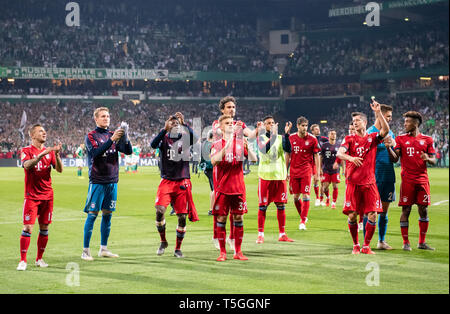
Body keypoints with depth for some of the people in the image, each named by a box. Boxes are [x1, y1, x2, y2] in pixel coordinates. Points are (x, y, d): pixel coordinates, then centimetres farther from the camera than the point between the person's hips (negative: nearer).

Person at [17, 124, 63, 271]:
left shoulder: (49, 151, 10)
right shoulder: (26, 151, -1)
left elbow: (60, 169, -1)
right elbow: (27, 165, -22)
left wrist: (56, 154, -17)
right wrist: (42, 154, -32)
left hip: (47, 196, 4)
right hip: (31, 196, -4)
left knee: (44, 228, 6)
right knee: (28, 227, -10)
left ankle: (39, 259, 16)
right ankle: (23, 260, -6)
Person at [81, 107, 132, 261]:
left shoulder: (113, 135, 11)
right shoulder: (91, 136, -2)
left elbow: (128, 151, 2)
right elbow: (96, 152, -19)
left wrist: (124, 137, -16)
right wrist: (112, 140, -27)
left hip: (112, 181, 5)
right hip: (97, 181, -5)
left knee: (107, 214, 9)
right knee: (92, 215, -6)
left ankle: (103, 249, 17)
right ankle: (85, 251, -3)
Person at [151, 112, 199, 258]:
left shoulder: (185, 139, 5)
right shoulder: (164, 138, 4)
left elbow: (194, 138, -17)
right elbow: (153, 145, -17)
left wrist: (184, 123, -22)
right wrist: (165, 129, -27)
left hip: (182, 182, 1)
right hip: (167, 181, -1)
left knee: (182, 216, -1)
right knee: (159, 210, -18)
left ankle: (178, 248, 15)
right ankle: (163, 241, 5)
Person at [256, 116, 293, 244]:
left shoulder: (280, 138, 11)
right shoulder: (261, 138, 1)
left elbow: (287, 149, -8)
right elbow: (264, 149, -20)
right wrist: (273, 135, -24)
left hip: (280, 175, 3)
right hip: (265, 175, -3)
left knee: (281, 205, 4)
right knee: (263, 206, 0)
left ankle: (282, 234, 11)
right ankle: (260, 234, 7)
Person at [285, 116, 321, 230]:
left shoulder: (312, 139, -2)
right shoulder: (290, 138, 4)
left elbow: (316, 156, 2)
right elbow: (288, 156, 12)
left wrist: (317, 173, -3)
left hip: (306, 171, -3)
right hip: (294, 171, 3)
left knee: (305, 195, -9)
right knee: (296, 197, 6)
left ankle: (303, 221, -5)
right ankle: (303, 216, 26)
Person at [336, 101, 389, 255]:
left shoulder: (372, 138, 9)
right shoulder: (349, 139, 7)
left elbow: (386, 130, -9)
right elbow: (339, 153, -9)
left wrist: (378, 112, -16)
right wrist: (351, 158, -28)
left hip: (369, 182, 1)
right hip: (353, 182, 0)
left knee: (373, 215, -8)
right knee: (352, 215, -5)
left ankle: (366, 246, 5)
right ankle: (356, 245, 13)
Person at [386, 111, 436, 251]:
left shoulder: (427, 139, 8)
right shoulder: (400, 138, 6)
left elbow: (433, 160, 8)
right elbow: (395, 159, -2)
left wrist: (428, 159, -14)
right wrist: (389, 147, -18)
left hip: (422, 179, 1)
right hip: (407, 180, -1)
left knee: (424, 210, 2)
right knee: (406, 210, -3)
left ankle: (422, 242, 12)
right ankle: (405, 242, 5)